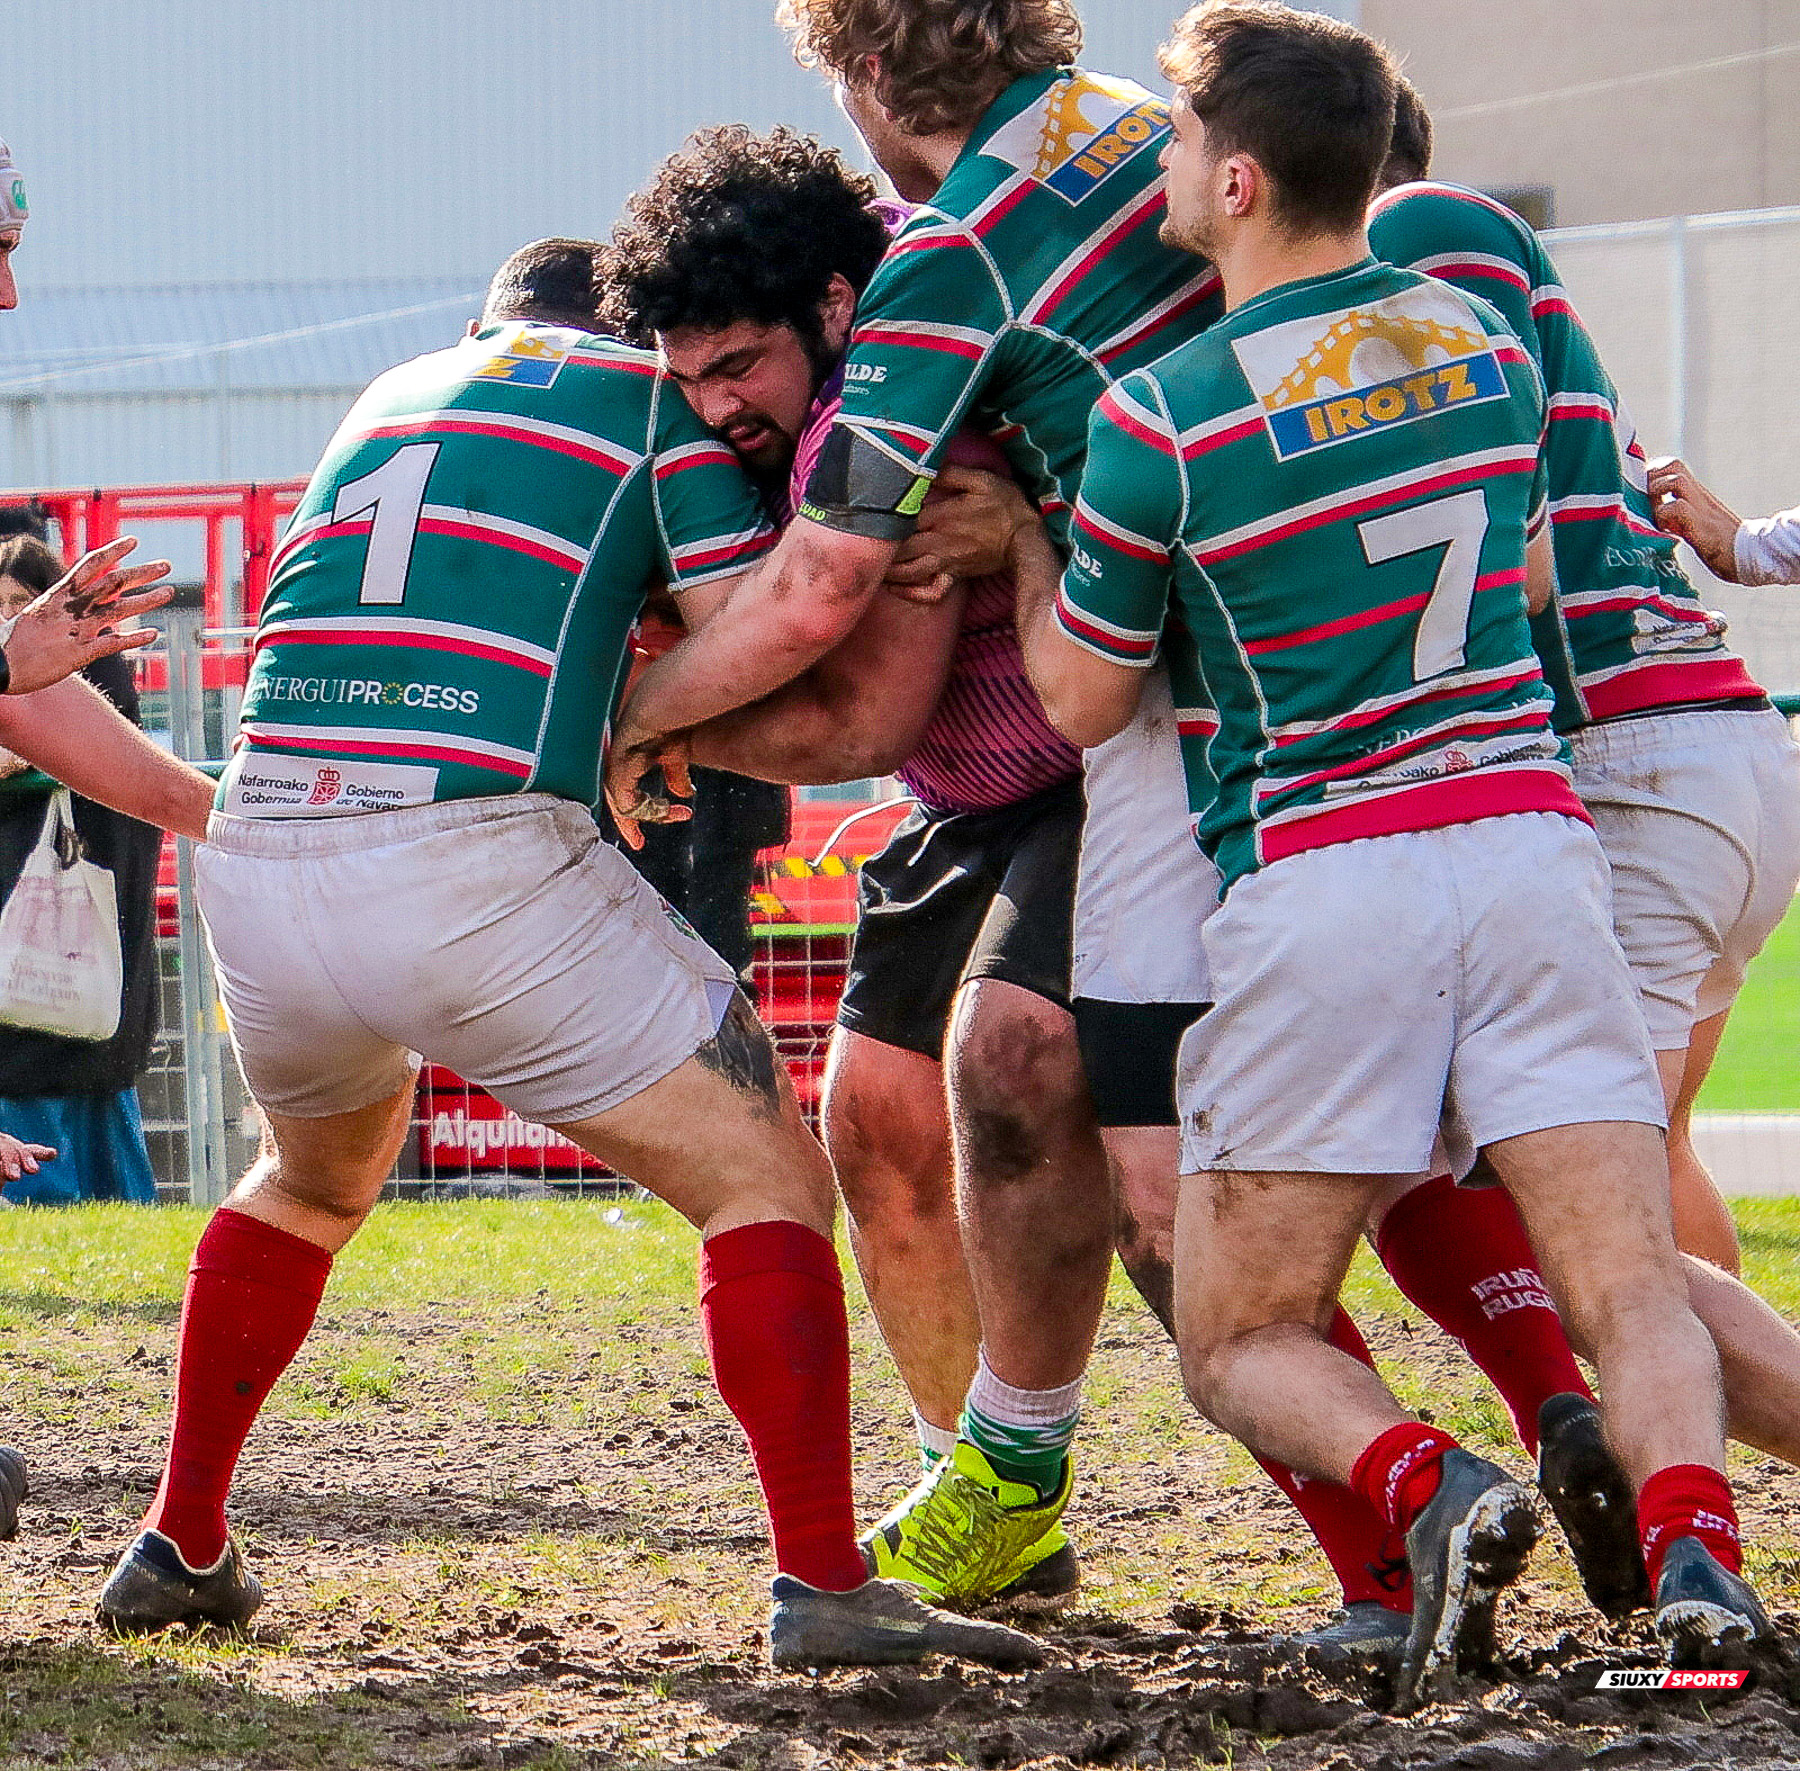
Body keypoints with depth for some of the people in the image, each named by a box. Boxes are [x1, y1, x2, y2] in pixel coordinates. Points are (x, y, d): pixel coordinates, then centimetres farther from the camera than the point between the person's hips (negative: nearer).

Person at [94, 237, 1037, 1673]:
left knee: (314, 1182, 34)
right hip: (477, 850, -6)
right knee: (766, 1178, 4)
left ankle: (180, 1548, 34)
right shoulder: (646, 393, 11)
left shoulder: (391, 396, 27)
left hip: (256, 855, 6)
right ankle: (824, 1585, -8)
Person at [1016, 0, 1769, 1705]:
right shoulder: (1482, 339, 8)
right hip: (1527, 827, 4)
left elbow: (1082, 699, 4)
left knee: (1240, 1341, 8)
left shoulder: (1160, 421, -8)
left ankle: (1422, 1484, -22)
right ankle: (1691, 1538, -31)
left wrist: (1019, 535, 20)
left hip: (1318, 875, -4)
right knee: (1632, 1290, -1)